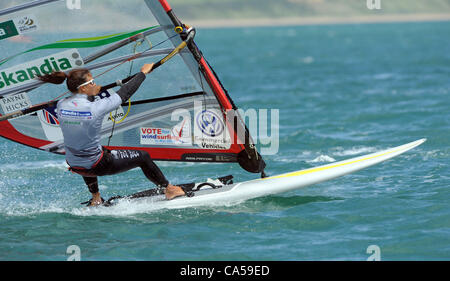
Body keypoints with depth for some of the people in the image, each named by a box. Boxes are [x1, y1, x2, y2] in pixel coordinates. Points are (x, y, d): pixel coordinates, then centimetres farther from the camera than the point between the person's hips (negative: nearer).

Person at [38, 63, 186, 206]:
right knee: (142, 157, 13)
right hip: (97, 167, -5)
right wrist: (143, 73, 1)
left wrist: (94, 93, 23)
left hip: (74, 166, 6)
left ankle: (96, 198, 50)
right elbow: (124, 94, -12)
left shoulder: (61, 105, -12)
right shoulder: (96, 108, -26)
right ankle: (168, 189, 32)